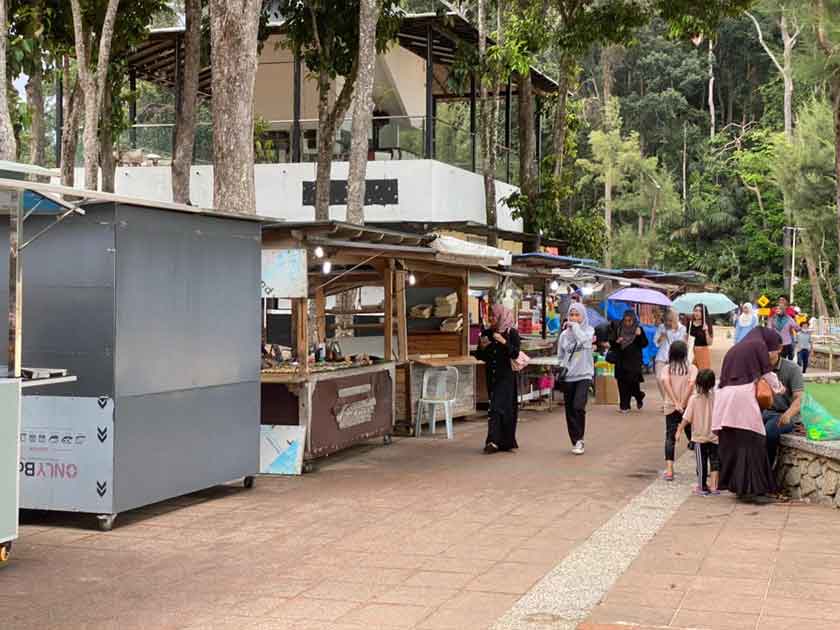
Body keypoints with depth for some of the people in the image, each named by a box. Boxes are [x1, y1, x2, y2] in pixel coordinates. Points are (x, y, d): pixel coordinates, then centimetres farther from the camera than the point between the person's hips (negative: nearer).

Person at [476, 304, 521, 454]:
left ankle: (494, 441, -19)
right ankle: (505, 442, 16)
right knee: (504, 408, 10)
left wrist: (504, 342, -24)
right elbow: (480, 357, 11)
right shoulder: (486, 334, 8)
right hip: (492, 375, 5)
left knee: (497, 407, -14)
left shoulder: (512, 333, -4)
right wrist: (482, 347, -9)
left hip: (506, 375, -5)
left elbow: (515, 354, -12)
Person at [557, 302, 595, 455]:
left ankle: (579, 440, -7)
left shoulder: (589, 330, 1)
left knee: (578, 407, -19)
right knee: (570, 410, 5)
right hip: (568, 376, 3)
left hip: (584, 375, -3)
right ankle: (575, 442, 16)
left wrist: (575, 326, -11)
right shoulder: (564, 334, 8)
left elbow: (584, 339, -22)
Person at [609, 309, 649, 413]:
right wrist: (616, 342, -11)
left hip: (634, 361, -3)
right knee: (622, 383, 0)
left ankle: (639, 396, 24)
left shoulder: (638, 329, -1)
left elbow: (645, 344, -6)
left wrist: (640, 335, -22)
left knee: (633, 382, -8)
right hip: (621, 361, 3)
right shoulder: (618, 329, 5)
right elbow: (612, 343, 11)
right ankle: (624, 406, 6)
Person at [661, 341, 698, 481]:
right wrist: (683, 403, -15)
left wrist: (676, 403, -18)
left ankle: (669, 470, -12)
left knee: (670, 437, 0)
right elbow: (691, 384, -16)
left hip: (671, 408, 0)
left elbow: (665, 382, -15)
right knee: (693, 437, 13)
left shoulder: (667, 368, 1)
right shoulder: (691, 368, -2)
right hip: (688, 407, 0)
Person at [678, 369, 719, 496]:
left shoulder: (694, 399, -11)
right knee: (715, 461, 9)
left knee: (701, 462, 7)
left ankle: (702, 487, 13)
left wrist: (679, 430, -1)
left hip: (699, 437, -2)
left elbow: (687, 418, -10)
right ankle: (714, 486, 7)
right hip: (714, 436, 2)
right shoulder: (716, 397, -5)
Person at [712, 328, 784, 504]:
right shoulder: (759, 345, 4)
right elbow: (768, 375, 6)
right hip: (743, 396, -8)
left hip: (724, 398, 8)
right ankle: (752, 489, -7)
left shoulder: (735, 349, 25)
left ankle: (737, 486, 15)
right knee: (751, 443, -5)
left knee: (731, 444, 10)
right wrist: (777, 387, 26)